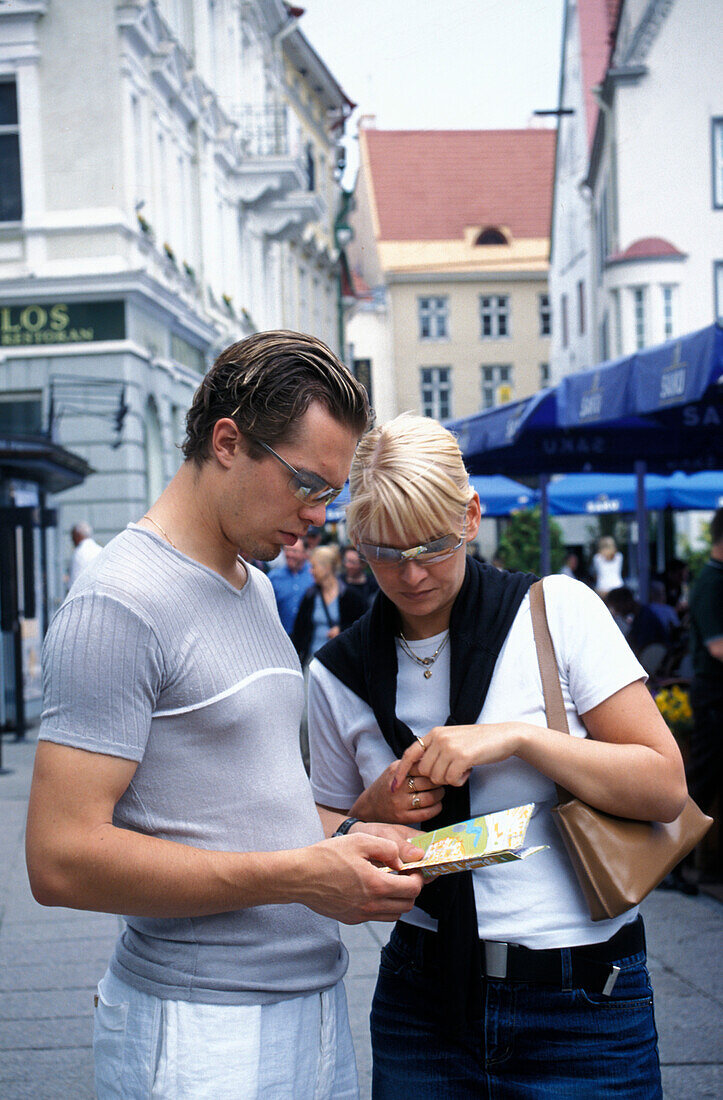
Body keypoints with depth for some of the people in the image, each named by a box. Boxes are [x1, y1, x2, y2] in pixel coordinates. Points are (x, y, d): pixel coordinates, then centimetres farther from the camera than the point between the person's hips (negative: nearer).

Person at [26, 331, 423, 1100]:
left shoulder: (256, 590, 13)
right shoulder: (119, 604, -16)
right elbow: (62, 858, -21)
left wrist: (349, 833, 3)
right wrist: (301, 875, -21)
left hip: (311, 1001, 8)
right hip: (202, 1033, -8)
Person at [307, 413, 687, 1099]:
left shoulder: (557, 610, -5)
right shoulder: (339, 675, 3)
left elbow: (665, 789, -8)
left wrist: (517, 738, -19)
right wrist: (375, 810, -9)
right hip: (423, 1000, 3)